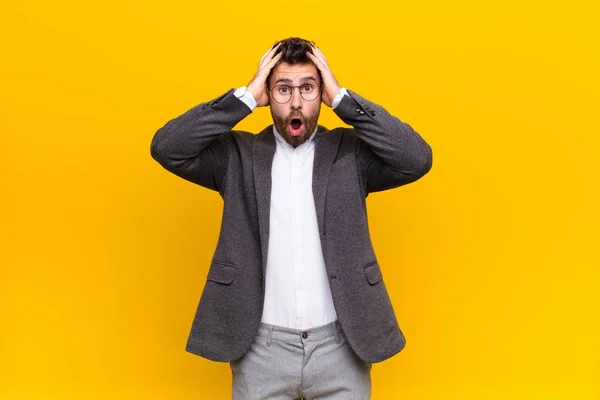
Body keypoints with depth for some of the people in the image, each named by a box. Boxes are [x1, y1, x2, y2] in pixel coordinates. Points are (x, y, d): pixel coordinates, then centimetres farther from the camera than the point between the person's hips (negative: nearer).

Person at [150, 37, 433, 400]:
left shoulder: (350, 152, 1)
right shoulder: (239, 154, 1)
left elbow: (417, 158, -13)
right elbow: (166, 148, -10)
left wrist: (342, 98, -12)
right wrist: (246, 96, -11)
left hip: (340, 345, 1)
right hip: (261, 348, 0)